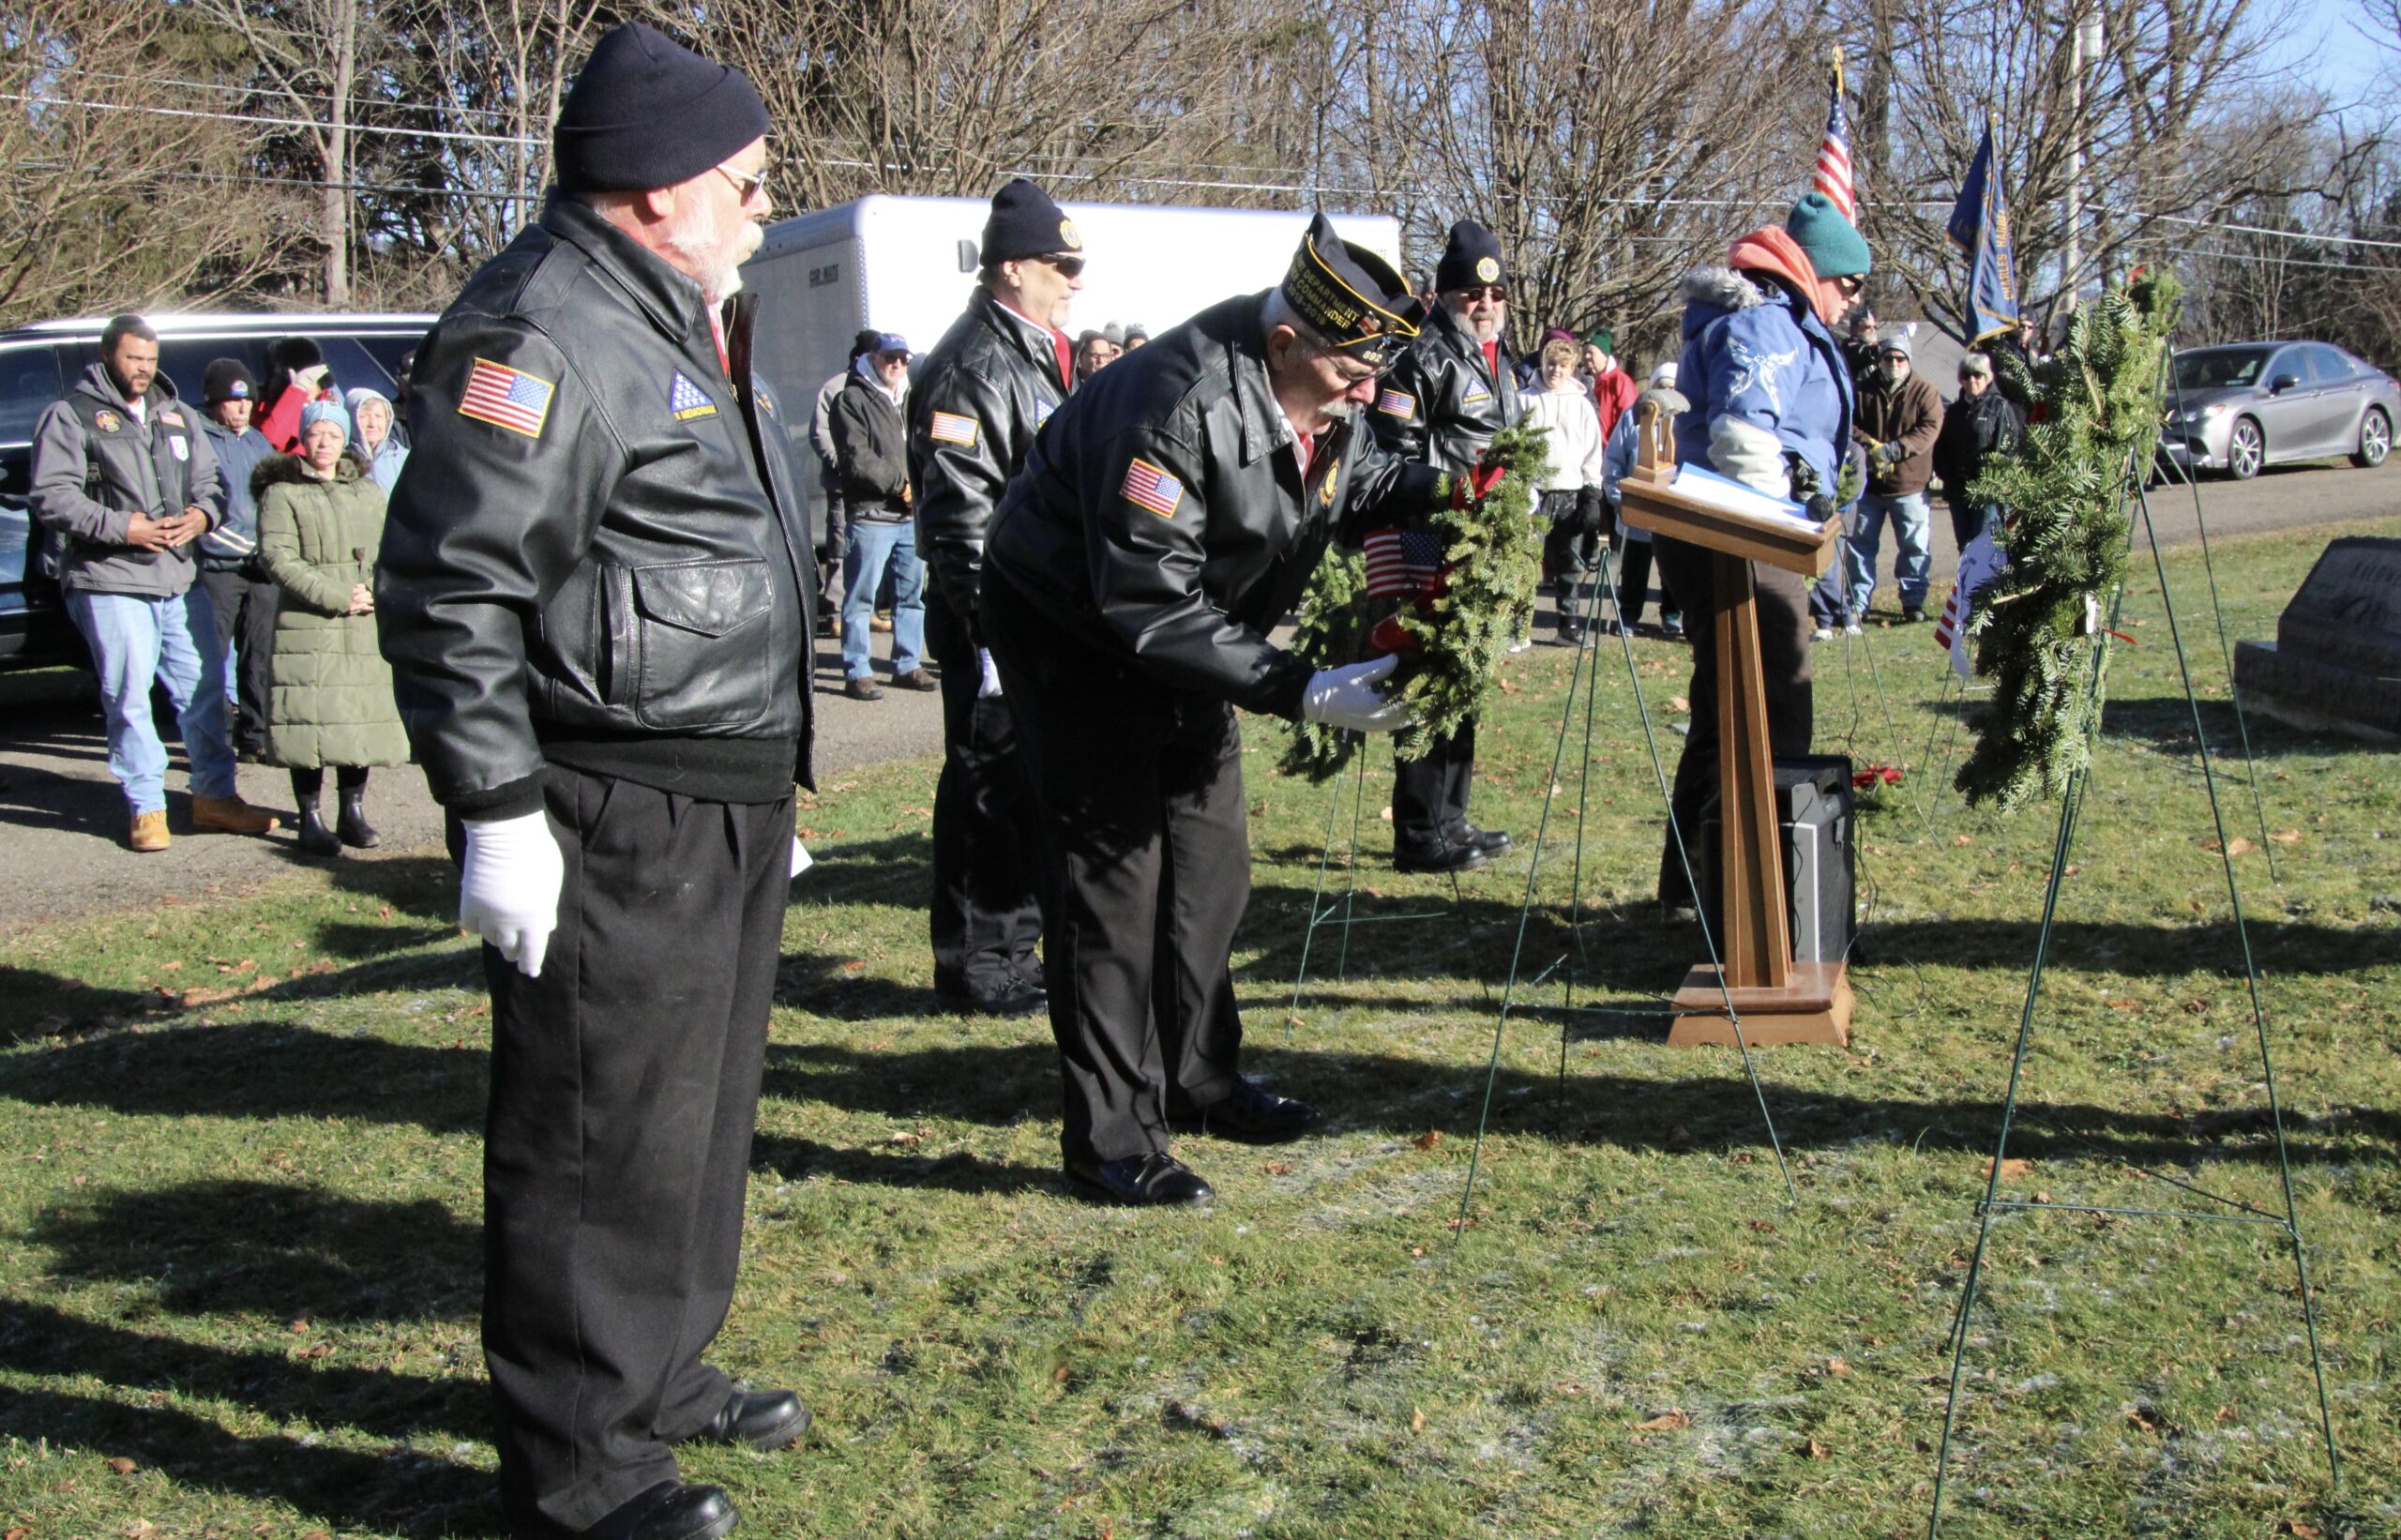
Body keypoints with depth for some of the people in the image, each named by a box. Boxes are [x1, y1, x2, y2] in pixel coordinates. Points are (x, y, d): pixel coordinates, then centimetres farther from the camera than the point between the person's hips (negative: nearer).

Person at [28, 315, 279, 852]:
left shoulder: (176, 415, 19)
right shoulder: (70, 417, -1)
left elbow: (208, 480, 23)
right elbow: (51, 498, -8)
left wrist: (201, 516, -1)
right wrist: (121, 527, -18)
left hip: (182, 578, 5)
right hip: (111, 583, -5)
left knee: (203, 687, 8)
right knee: (129, 695, -3)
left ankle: (214, 794, 20)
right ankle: (145, 807, 7)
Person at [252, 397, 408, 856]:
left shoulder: (368, 492, 18)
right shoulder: (281, 492, 1)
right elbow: (277, 559, -9)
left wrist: (374, 592, -7)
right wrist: (336, 596, -15)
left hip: (365, 629, 4)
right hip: (307, 626, -4)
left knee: (362, 717, 5)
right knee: (310, 719, -6)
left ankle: (353, 810, 16)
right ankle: (310, 817, 3)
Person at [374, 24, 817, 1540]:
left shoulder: (697, 323, 18)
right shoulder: (543, 333, -16)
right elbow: (449, 586, -20)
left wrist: (775, 781, 26)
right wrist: (496, 814, -21)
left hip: (731, 804, 10)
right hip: (611, 825, -10)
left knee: (701, 1111, 19)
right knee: (603, 1135, -2)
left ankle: (660, 1370, 36)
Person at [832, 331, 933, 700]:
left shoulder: (911, 400, 20)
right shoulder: (853, 399, -2)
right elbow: (857, 459, -12)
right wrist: (900, 485, -11)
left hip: (912, 514, 7)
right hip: (870, 515, -7)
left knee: (912, 594, 12)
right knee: (861, 596, -5)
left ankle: (908, 666, 21)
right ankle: (857, 673, -1)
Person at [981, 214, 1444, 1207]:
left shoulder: (1324, 395, -8)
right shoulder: (1181, 409, -35)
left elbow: (1354, 484, 12)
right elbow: (1148, 607, -36)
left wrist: (1441, 488, -10)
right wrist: (1304, 692, -38)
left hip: (1187, 631, 9)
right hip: (1074, 632, -9)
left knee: (1211, 860, 12)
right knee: (1116, 872, -10)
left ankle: (1198, 1079, 28)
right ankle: (1110, 1142, -2)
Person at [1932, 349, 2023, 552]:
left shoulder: (2000, 407, 0)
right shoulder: (1954, 410, 18)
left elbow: (2008, 447, -9)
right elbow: (1940, 448, 15)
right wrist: (1946, 474, -2)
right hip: (1958, 490, 6)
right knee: (1964, 547, 9)